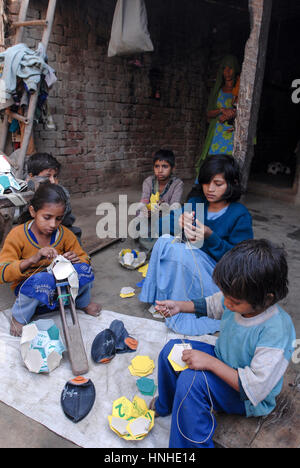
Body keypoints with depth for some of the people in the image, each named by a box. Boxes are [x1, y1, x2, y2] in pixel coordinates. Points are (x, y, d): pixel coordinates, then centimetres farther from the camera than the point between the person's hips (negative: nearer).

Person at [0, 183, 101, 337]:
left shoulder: (65, 234, -5)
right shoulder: (17, 235, -15)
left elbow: (84, 258, 4)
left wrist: (75, 259, -22)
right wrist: (33, 259, -38)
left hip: (61, 284, 4)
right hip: (28, 287, -3)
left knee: (83, 269, -25)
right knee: (43, 279, -39)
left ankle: (83, 303, 9)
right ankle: (19, 317, -8)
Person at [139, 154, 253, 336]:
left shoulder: (240, 215, -13)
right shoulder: (196, 202, 0)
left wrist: (210, 236, -30)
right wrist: (181, 222, -28)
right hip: (189, 264, 5)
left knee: (181, 253, -30)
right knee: (164, 241, -19)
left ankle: (180, 312, -12)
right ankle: (160, 298, -6)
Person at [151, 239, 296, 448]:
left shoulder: (277, 330, -35)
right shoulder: (237, 298, -15)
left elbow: (256, 388, -33)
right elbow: (210, 305, 8)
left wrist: (211, 362, -33)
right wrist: (179, 306, -5)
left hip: (250, 398, -7)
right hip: (222, 366, 8)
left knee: (191, 379, -30)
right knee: (172, 348, 0)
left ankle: (193, 445, -6)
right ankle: (165, 405, 27)